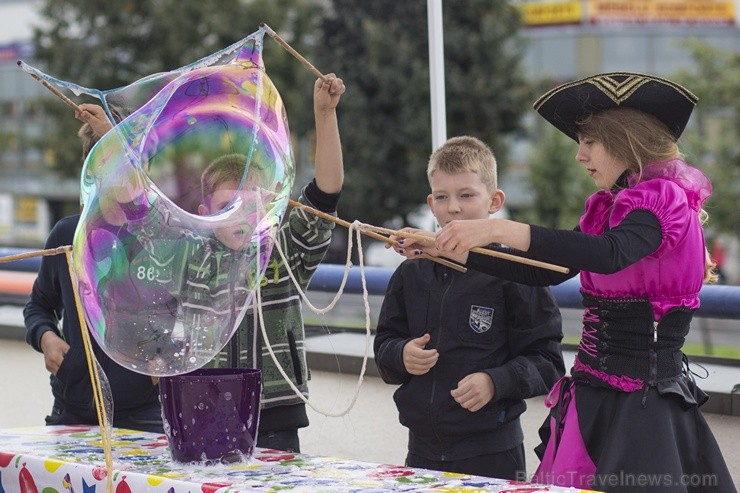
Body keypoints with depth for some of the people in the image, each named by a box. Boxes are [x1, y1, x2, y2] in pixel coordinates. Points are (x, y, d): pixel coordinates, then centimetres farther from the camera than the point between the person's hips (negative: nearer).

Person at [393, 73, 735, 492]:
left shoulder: (665, 200, -10)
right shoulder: (609, 208, 17)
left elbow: (609, 255, -30)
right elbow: (544, 271, 20)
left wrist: (499, 229, -35)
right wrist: (447, 250, 15)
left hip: (643, 404, -8)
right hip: (596, 397, 8)